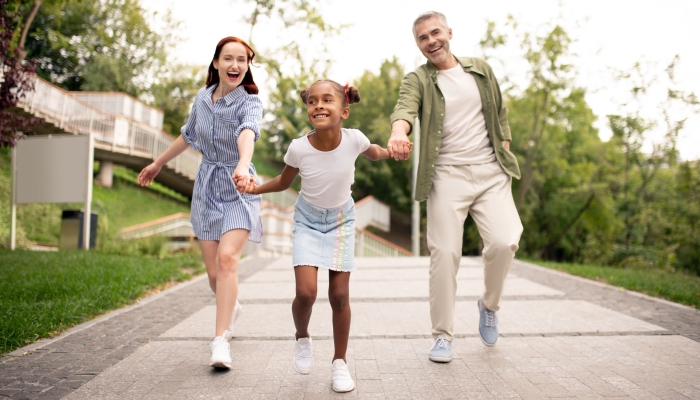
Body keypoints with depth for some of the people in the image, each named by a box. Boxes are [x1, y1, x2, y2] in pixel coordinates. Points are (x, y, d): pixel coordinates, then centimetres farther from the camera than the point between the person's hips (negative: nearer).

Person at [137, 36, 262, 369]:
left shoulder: (249, 102, -13)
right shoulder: (202, 99, 2)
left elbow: (248, 132, -37)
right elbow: (188, 136, 20)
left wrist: (243, 166, -58)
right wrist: (158, 164, 30)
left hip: (238, 191, -4)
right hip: (206, 190, 4)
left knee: (227, 258, -23)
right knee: (213, 272, 5)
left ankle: (221, 340, -19)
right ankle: (231, 308, 37)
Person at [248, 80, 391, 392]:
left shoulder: (354, 139, -21)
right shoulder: (298, 148, -22)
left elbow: (374, 154, 4)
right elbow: (284, 182, -2)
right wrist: (251, 189, -12)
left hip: (341, 220, 1)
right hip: (308, 221, -1)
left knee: (339, 295, 1)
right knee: (306, 291, -16)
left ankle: (340, 362, 20)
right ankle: (302, 338, 17)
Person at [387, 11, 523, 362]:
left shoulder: (481, 70, 16)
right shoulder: (417, 80, 3)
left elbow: (500, 113, 24)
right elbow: (405, 108, -19)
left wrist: (505, 146, 8)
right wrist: (398, 132, -41)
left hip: (490, 171, 2)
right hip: (447, 175, -2)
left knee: (504, 241, -16)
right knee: (444, 253, -7)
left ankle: (489, 305, 13)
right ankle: (443, 336, 7)